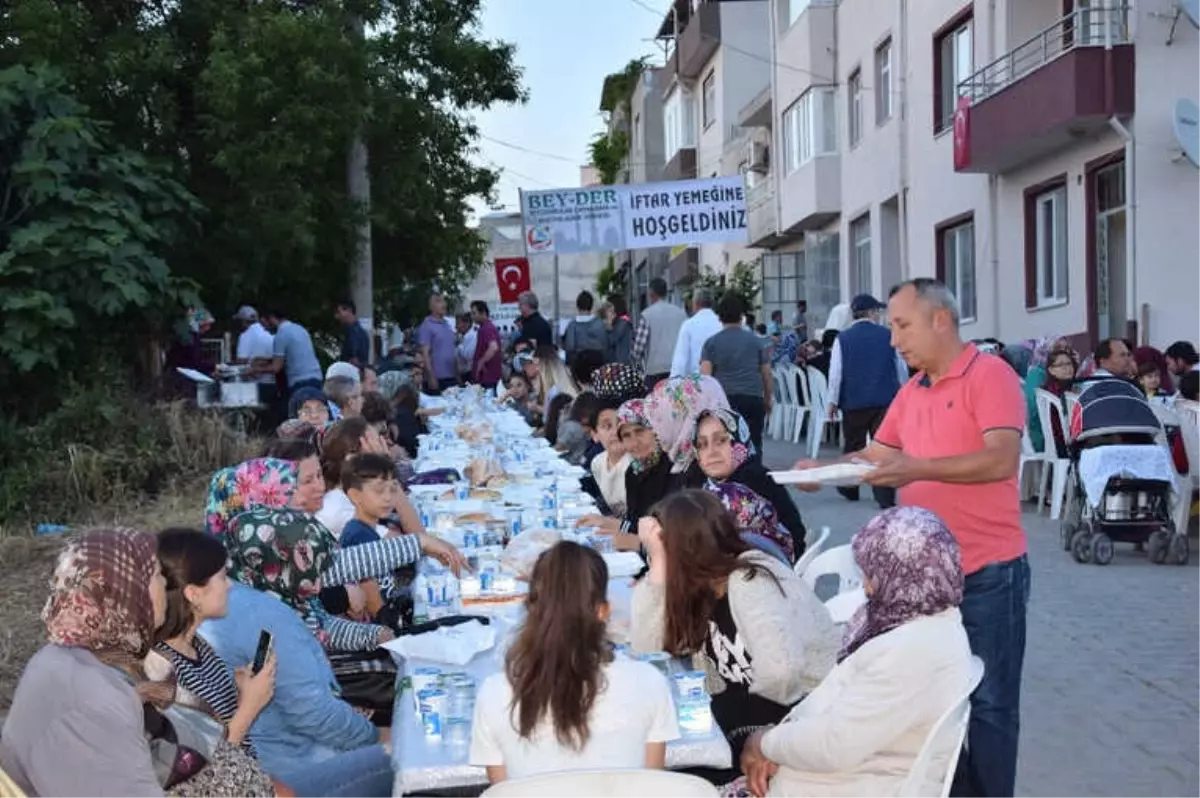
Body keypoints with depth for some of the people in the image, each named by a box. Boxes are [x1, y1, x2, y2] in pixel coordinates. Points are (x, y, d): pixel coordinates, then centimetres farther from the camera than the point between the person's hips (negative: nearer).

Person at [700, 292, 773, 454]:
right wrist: (768, 401, 23)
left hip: (724, 399, -1)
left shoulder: (711, 343, 6)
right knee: (753, 446, 1)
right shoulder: (755, 341, 11)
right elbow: (767, 374, 12)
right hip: (753, 399, 1)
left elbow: (704, 376, -5)